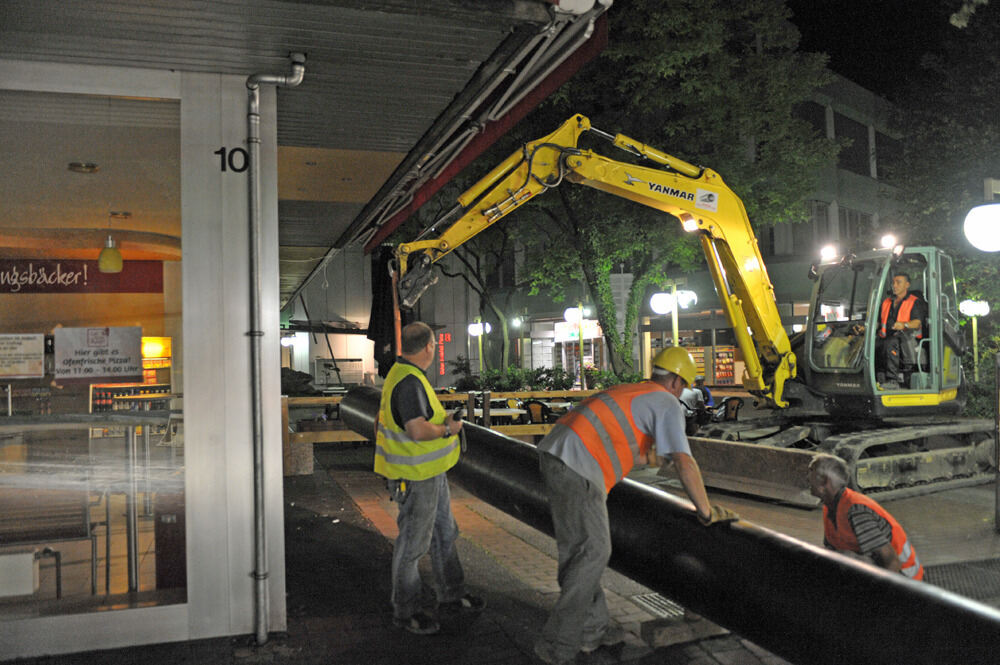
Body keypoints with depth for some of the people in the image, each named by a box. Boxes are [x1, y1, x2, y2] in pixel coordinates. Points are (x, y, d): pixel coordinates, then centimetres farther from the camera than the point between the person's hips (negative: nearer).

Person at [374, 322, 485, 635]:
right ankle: (405, 610, 16)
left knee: (444, 533, 19)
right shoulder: (409, 382, -24)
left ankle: (451, 596, 32)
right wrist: (448, 428, -15)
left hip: (431, 471, 11)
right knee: (413, 542, 2)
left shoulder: (402, 374, 10)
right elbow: (418, 430, -32)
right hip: (415, 477, -11)